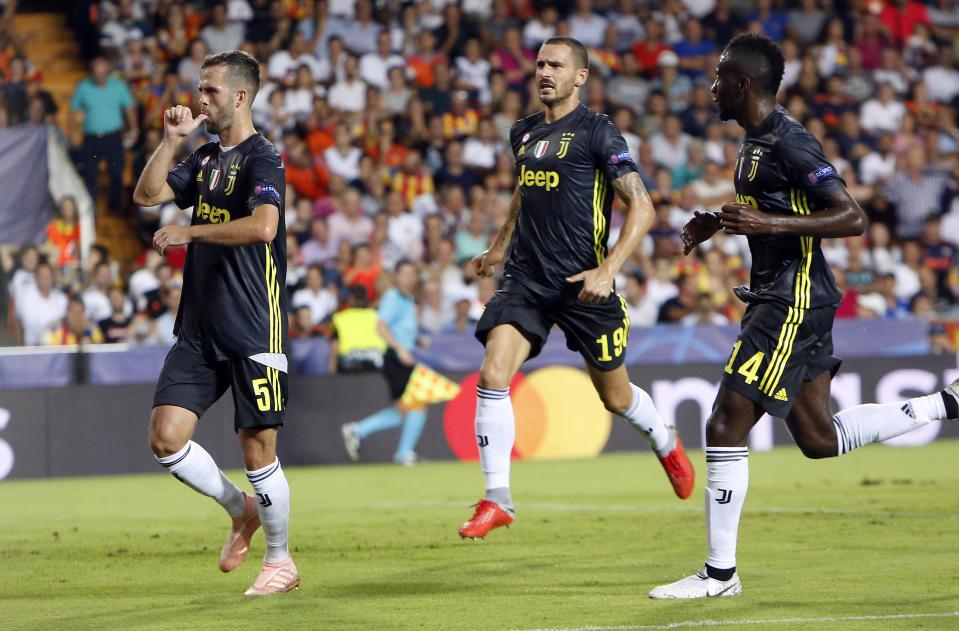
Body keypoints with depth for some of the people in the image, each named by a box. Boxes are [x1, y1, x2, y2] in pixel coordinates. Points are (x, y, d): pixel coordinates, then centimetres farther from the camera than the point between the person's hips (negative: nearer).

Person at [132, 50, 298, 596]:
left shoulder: (263, 157, -10)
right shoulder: (206, 158, 15)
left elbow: (262, 225, -26)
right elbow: (147, 195, 12)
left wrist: (188, 232, -19)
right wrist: (172, 140, 2)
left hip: (253, 333, -7)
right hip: (199, 328, 7)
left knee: (258, 451, -3)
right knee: (166, 438, -1)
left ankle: (281, 561, 15)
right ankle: (242, 511, 21)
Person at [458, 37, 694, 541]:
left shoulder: (596, 132, -9)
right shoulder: (523, 133, 11)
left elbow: (641, 207, -12)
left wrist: (608, 270, -22)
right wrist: (499, 247, 36)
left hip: (582, 284, -5)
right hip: (526, 278, 5)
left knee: (615, 397, 10)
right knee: (492, 376, -16)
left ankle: (665, 443, 44)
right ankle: (497, 500, -10)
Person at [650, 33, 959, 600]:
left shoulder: (790, 143, -17)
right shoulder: (759, 140, 13)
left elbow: (853, 218, -22)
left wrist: (771, 224, -29)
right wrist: (720, 223, 16)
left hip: (793, 304, -10)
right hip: (781, 298, 10)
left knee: (726, 428, -9)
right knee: (819, 440, 15)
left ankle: (721, 573, -3)